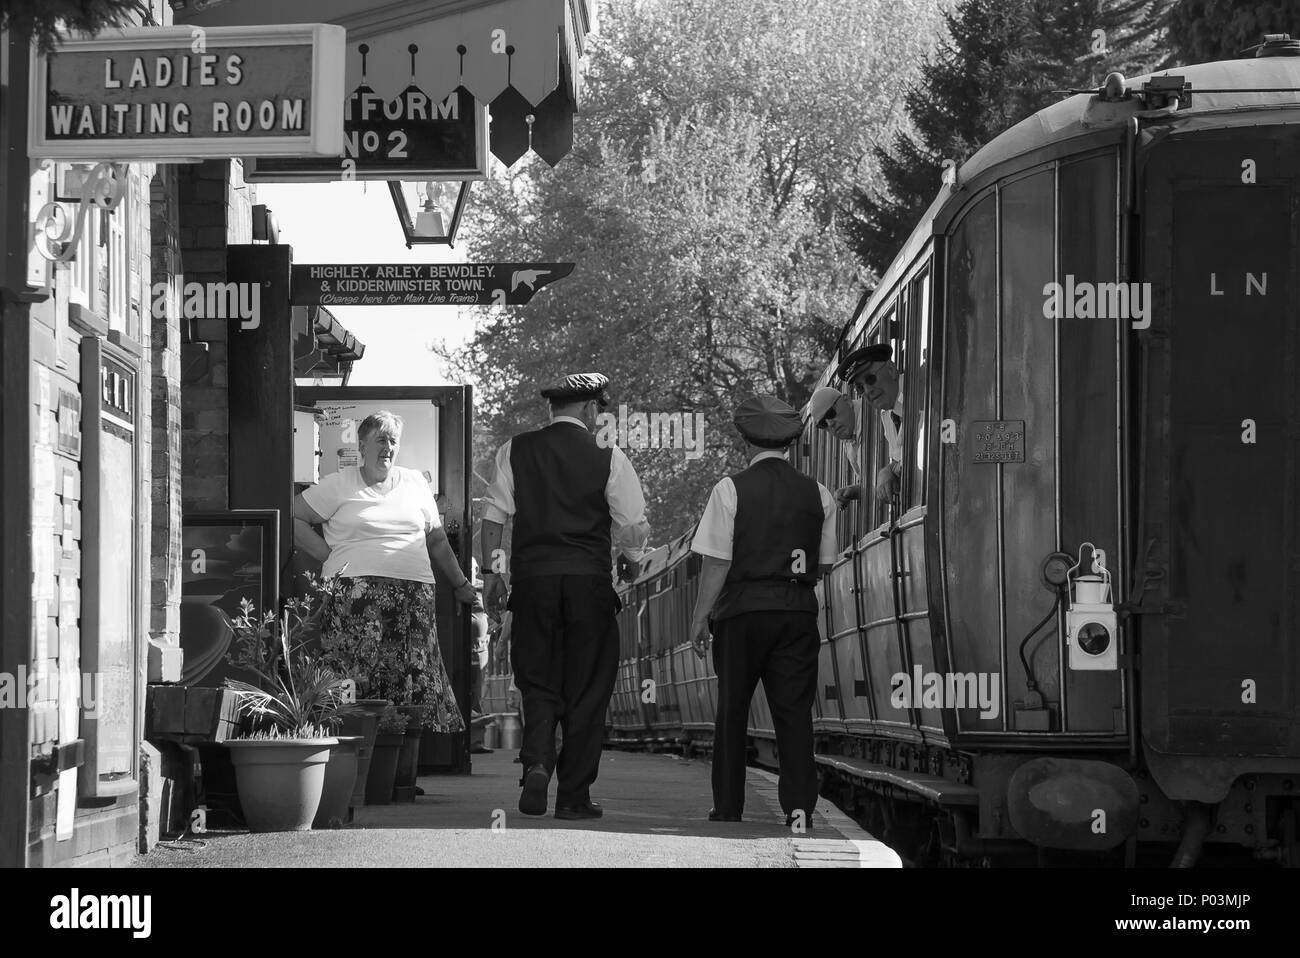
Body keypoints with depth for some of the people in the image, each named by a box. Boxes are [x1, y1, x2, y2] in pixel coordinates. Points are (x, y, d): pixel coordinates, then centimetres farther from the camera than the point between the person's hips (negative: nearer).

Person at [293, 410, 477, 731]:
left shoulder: (415, 484, 20)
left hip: (414, 594, 3)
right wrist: (328, 555, 1)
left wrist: (462, 584, 27)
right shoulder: (339, 484, 9)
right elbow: (293, 518, 8)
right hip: (354, 593, -3)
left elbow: (437, 540, 27)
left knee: (418, 684, -6)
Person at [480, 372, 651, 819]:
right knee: (586, 690, 6)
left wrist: (491, 572, 9)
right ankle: (574, 795, 6)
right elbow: (635, 531, 0)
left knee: (538, 683, 11)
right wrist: (632, 546, 22)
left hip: (531, 580, 2)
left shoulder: (515, 451, 5)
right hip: (590, 581, -2)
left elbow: (493, 514, 3)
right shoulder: (609, 459, -1)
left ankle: (536, 763, -14)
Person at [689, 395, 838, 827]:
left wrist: (701, 617, 1)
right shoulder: (817, 494, 4)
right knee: (794, 709, 4)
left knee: (732, 711, 7)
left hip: (742, 610, -2)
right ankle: (799, 806, -6)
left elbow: (716, 562, -7)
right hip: (799, 612, 2)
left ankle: (728, 811, 8)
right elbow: (824, 565, 9)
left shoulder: (730, 489, -7)